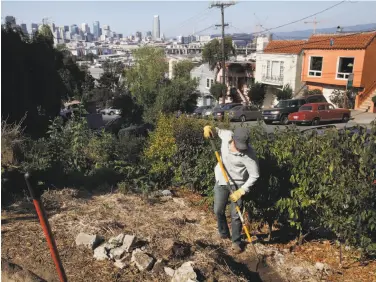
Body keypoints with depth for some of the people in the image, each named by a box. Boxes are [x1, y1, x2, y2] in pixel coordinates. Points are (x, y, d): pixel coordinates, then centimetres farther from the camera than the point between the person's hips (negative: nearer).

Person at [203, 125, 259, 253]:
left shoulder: (248, 154, -27)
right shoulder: (227, 135, -15)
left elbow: (254, 175, -19)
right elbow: (218, 131, 10)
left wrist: (241, 191, -22)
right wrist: (209, 128, -11)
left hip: (237, 184, -4)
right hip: (221, 181, 4)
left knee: (236, 215, 1)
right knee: (218, 210, 12)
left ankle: (236, 241, 23)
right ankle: (224, 233, 38)